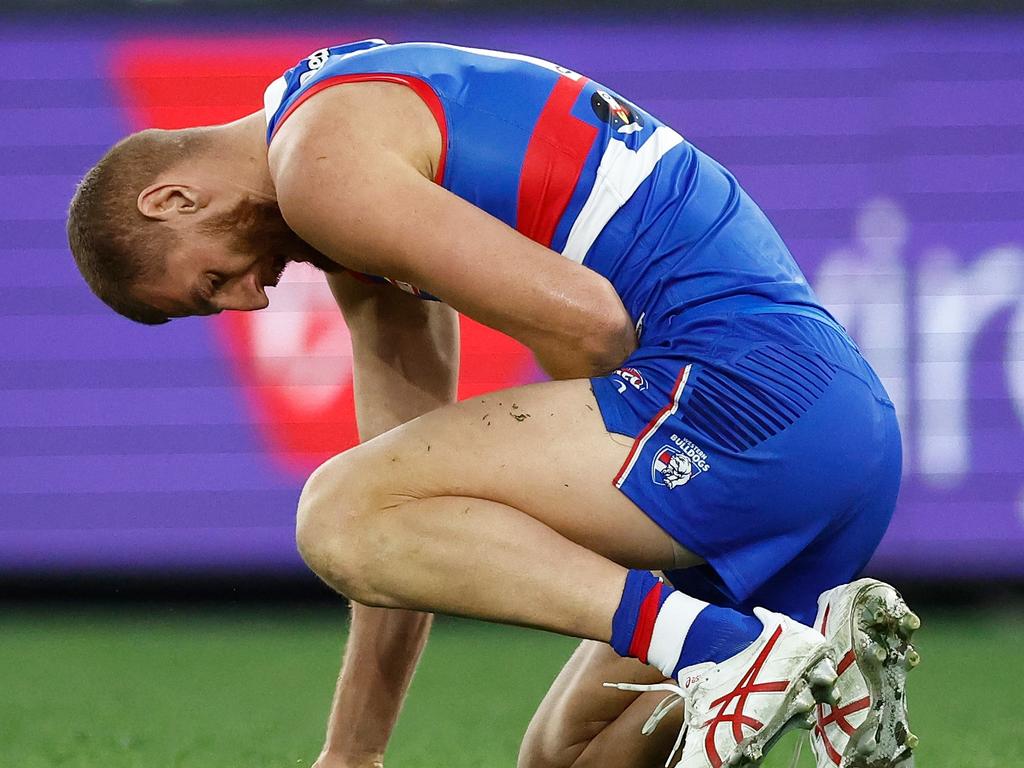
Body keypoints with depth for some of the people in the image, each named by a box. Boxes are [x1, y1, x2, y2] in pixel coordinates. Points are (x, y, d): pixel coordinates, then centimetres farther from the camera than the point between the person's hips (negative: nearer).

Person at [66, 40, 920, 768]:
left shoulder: (321, 161, -6)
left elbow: (587, 321, -16)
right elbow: (412, 526, 28)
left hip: (744, 385, -10)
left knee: (338, 513, -16)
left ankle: (727, 646, -28)